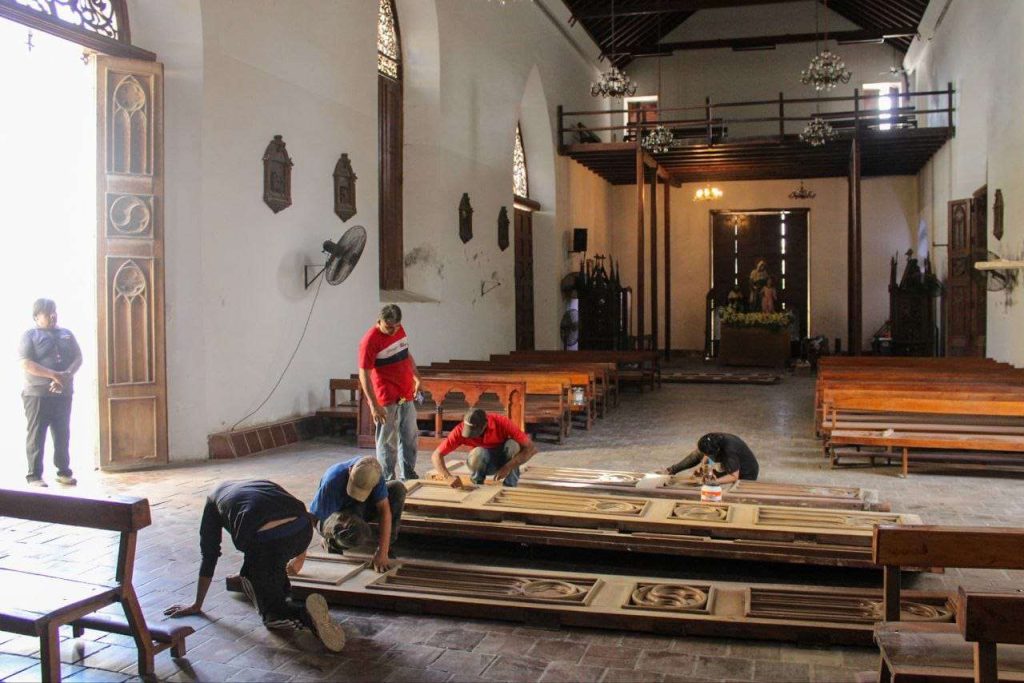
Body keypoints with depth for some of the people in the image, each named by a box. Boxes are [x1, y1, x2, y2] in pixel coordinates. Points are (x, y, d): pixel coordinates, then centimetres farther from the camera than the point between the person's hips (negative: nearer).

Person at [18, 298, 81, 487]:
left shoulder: (66, 334, 14)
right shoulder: (30, 335, -1)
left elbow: (78, 358, 9)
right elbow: (26, 364, -12)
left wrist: (67, 374, -11)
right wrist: (54, 375, -20)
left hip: (63, 393, 5)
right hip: (38, 394, -5)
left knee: (62, 434, 11)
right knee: (36, 436, 0)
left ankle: (64, 471, 20)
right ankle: (34, 476, 5)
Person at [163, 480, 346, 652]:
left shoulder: (213, 500, 31)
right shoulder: (262, 483, 40)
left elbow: (209, 556, 30)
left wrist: (197, 605, 39)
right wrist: (300, 557, 63)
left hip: (266, 539, -4)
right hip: (303, 530, 4)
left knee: (273, 614, 14)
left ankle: (306, 615, -14)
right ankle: (285, 598, 23)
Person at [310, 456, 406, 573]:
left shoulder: (374, 473, -25)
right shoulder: (332, 481, -36)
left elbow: (384, 510, -27)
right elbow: (313, 518, -31)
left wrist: (382, 552, -34)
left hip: (359, 510, 5)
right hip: (330, 516, -5)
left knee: (398, 488, -20)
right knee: (359, 532, -41)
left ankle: (387, 547, -6)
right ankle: (333, 543, -4)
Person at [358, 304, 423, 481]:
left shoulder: (399, 330, 4)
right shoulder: (370, 340, -19)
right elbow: (364, 375, -20)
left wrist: (416, 377, 19)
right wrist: (373, 405, -24)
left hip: (406, 395, 8)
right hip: (387, 399, -8)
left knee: (410, 437, 15)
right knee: (387, 441, 1)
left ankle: (409, 475, 27)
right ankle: (388, 480, 10)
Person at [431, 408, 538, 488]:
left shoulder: (501, 422, -30)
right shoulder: (460, 430, -27)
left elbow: (531, 448, -32)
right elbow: (436, 455, -25)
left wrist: (508, 467, -40)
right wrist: (448, 477, -42)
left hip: (505, 460, 0)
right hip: (485, 462, 0)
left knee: (513, 445, -34)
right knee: (478, 453, -35)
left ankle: (510, 487, -17)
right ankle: (478, 487, -8)